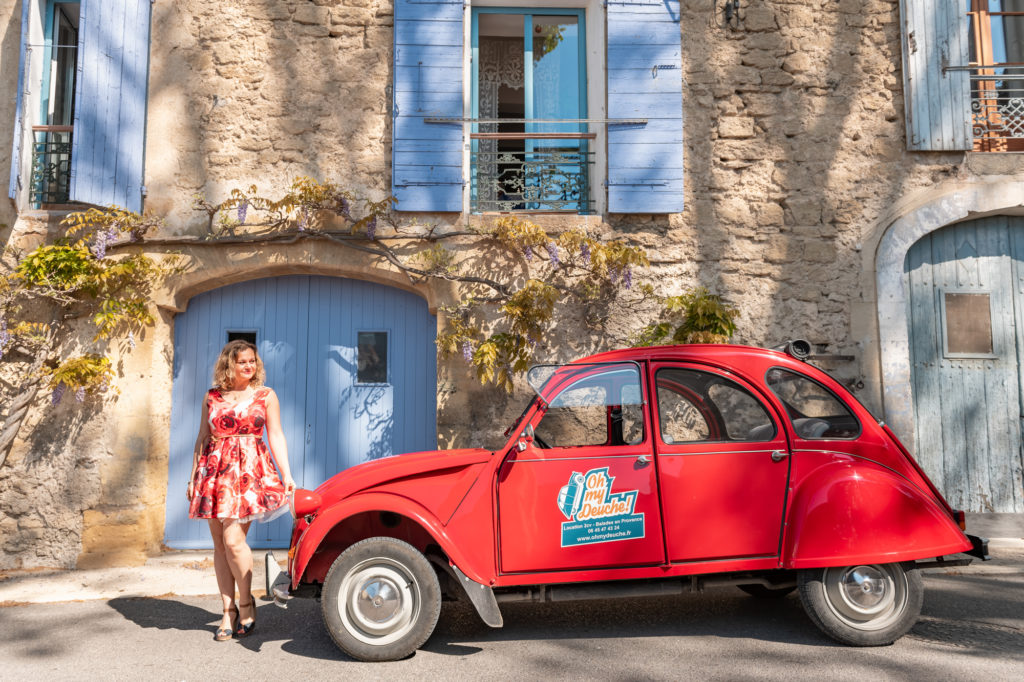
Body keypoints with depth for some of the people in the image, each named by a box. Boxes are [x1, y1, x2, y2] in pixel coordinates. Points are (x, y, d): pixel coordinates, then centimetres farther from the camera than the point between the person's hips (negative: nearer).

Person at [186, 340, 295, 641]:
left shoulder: (265, 395, 6)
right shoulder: (212, 397, 12)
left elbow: (276, 437, 3)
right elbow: (203, 439, 16)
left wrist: (286, 474, -5)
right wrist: (193, 477, 13)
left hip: (248, 471, -3)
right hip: (215, 471, 3)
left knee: (233, 540, -12)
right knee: (220, 544, 4)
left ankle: (246, 604, 8)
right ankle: (228, 611, 15)